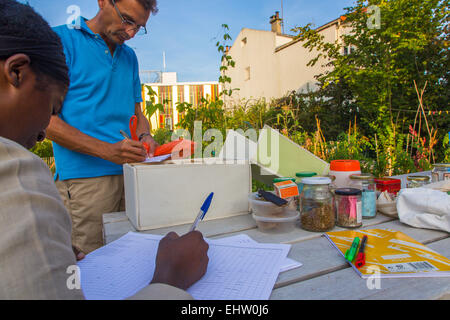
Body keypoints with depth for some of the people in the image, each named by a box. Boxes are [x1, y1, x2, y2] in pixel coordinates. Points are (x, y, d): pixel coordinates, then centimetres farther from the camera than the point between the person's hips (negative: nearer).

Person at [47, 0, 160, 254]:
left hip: (131, 173, 5)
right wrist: (107, 151, -19)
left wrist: (145, 137, 0)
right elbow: (45, 119, -9)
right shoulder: (61, 40, -1)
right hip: (85, 177, -5)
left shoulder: (129, 56, 16)